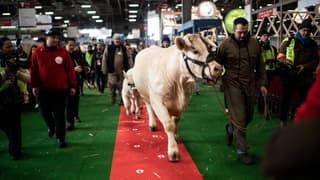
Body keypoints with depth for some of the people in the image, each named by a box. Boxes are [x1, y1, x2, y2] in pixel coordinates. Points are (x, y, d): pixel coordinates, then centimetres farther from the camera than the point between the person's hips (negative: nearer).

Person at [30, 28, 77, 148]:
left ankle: (60, 138, 15)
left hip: (60, 88, -1)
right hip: (43, 88, 2)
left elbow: (70, 69, -2)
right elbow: (33, 70, 3)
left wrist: (72, 85, -3)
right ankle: (51, 126, 42)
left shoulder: (63, 52, -4)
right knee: (44, 111, 10)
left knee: (59, 114, 2)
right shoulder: (37, 52, -1)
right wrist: (34, 85, 1)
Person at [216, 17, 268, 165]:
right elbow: (217, 64, 3)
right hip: (233, 85, -4)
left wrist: (262, 83, 8)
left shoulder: (254, 43, 3)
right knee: (239, 119, -5)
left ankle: (230, 128, 46)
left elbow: (260, 65, 10)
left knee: (248, 116, 16)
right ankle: (242, 151, 6)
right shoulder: (226, 45, -7)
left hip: (250, 85, 5)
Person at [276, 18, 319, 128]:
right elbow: (280, 55, 0)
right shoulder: (289, 41, -1)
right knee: (287, 97, 0)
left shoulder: (312, 44, 10)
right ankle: (283, 120, 11)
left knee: (304, 98, 9)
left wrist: (305, 66, -12)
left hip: (305, 76, 4)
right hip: (289, 74, -3)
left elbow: (315, 60, 6)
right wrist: (285, 61, -22)